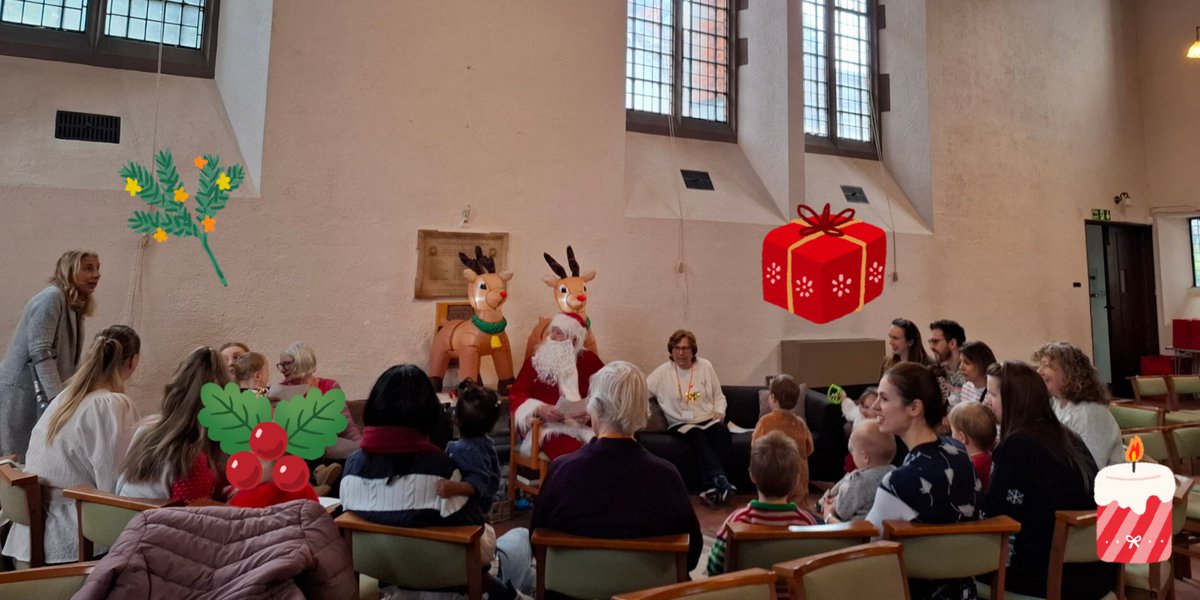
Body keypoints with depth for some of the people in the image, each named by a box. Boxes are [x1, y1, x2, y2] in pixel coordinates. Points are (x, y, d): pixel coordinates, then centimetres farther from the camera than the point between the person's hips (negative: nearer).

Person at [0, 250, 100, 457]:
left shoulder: (75, 307, 11)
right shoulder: (51, 298, -15)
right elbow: (40, 353, -23)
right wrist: (59, 398, -28)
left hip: (42, 393, 8)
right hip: (22, 393, -8)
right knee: (21, 460, -2)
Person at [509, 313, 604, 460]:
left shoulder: (589, 360, 10)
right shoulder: (536, 361, 8)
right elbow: (516, 395, 3)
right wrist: (539, 409, -15)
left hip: (583, 425, 2)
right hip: (546, 426, -2)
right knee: (570, 450, -34)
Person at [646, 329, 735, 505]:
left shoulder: (705, 366, 9)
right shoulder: (662, 372, 2)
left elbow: (719, 396, 16)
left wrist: (719, 412, -1)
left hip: (708, 420, 2)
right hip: (680, 424, -2)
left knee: (722, 432, -32)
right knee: (698, 436, -36)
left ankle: (714, 488, -35)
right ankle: (722, 484, -46)